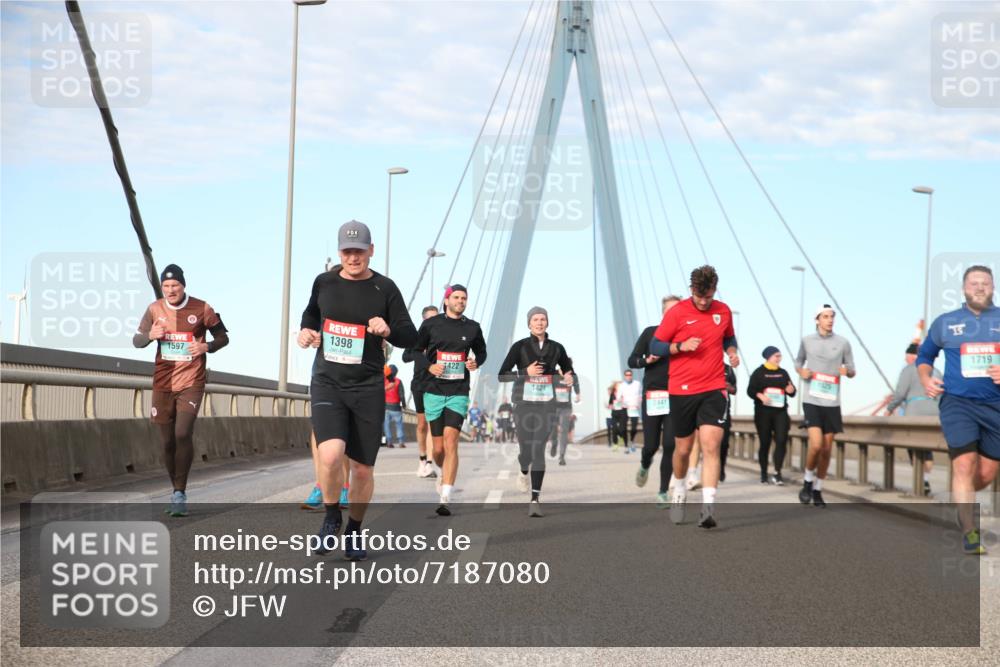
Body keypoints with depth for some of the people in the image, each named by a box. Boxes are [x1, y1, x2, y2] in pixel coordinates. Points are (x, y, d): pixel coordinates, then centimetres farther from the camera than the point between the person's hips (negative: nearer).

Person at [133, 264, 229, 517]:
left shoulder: (201, 309, -3)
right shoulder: (154, 309, 4)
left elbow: (223, 337, 6)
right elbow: (136, 340, 10)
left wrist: (206, 347, -15)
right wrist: (150, 336, -12)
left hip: (191, 383, -3)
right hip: (163, 384, 3)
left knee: (183, 434, -20)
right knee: (167, 442, 6)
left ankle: (180, 493, -13)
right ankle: (176, 491, 23)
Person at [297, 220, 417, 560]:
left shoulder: (385, 289, -1)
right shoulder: (324, 283, 5)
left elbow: (410, 337, 0)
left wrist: (388, 330, -21)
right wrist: (306, 331, 6)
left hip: (368, 388, 0)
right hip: (327, 383, 0)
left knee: (363, 468, 5)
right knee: (330, 455, -22)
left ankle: (354, 531, 30)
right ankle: (331, 518, 5)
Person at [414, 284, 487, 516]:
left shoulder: (472, 328, 8)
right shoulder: (431, 324, 3)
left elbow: (481, 352, 22)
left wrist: (476, 362, -1)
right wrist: (428, 366, -9)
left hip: (458, 393, 0)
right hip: (433, 391, 0)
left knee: (451, 441, -16)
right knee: (438, 448, 3)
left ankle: (445, 499, -19)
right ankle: (447, 475, 37)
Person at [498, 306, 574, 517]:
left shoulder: (556, 348, 5)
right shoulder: (519, 346, -3)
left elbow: (568, 371, 19)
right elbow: (502, 375, -5)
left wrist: (568, 379, -4)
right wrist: (526, 372, -18)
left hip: (546, 404, 1)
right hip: (524, 404, -1)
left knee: (538, 450, -12)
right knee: (526, 449, 6)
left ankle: (535, 499, -14)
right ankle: (524, 472, 45)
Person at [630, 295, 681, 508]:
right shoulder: (650, 333, 3)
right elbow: (632, 361, 6)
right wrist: (647, 359, -13)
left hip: (676, 397, 0)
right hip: (652, 395, 0)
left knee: (670, 445, -7)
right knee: (651, 445, 2)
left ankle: (663, 493, 3)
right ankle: (645, 466, 39)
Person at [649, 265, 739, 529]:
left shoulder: (723, 311, 5)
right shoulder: (676, 313, -6)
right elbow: (655, 346, -2)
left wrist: (732, 351, 2)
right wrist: (681, 346, -18)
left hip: (713, 390, 1)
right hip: (681, 390, -1)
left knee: (711, 446, -14)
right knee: (683, 448, 11)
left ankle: (708, 507, -18)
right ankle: (679, 490, 40)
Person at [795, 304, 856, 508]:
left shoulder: (843, 343, 3)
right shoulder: (807, 340, 4)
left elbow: (852, 370, 9)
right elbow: (798, 361, 19)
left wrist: (848, 371, -14)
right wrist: (801, 371, -3)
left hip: (832, 403, 2)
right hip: (811, 401, -2)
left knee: (826, 449, 5)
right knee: (816, 445, -17)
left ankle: (818, 490, 21)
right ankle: (808, 482, 8)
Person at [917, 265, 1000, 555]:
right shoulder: (945, 322, 7)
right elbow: (924, 356, 20)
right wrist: (926, 379, 0)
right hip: (957, 402, -1)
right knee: (965, 463, -15)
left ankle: (962, 501, 38)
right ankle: (969, 532, -8)